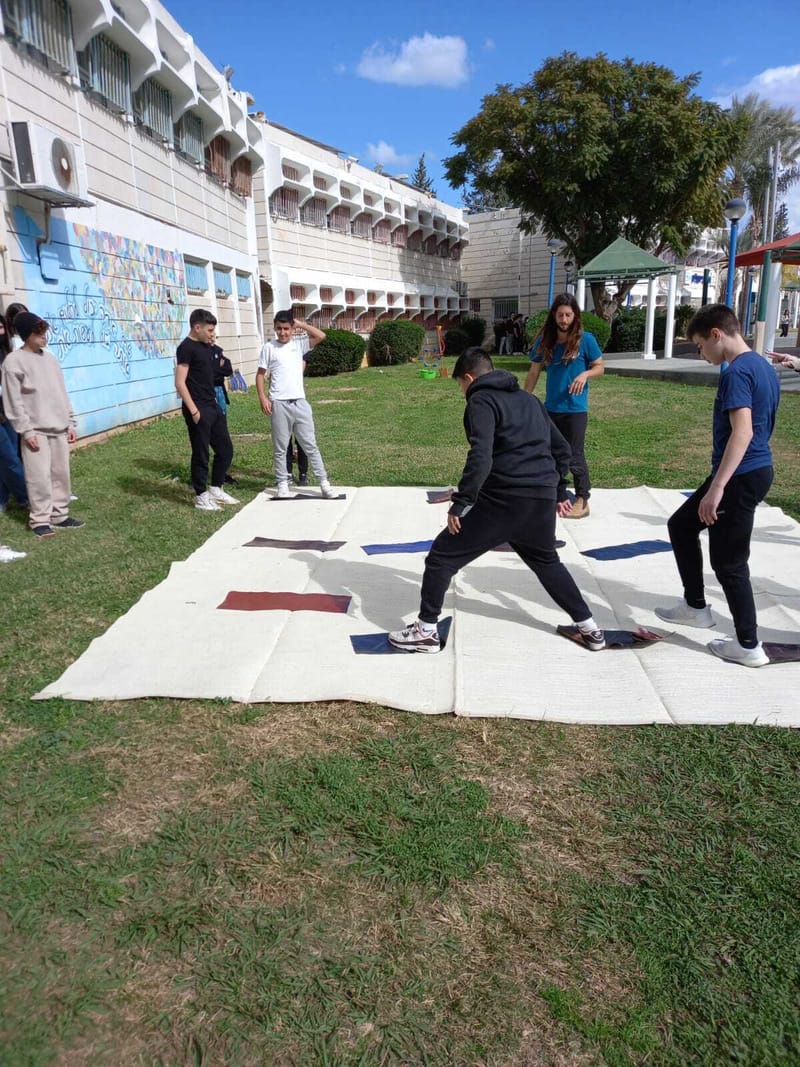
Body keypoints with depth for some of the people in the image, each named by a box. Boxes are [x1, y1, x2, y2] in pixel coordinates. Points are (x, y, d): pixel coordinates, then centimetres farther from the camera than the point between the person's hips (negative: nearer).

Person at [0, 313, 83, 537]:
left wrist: (70, 423, 11)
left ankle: (59, 515, 19)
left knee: (61, 474, 9)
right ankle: (40, 520, 5)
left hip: (58, 428, 6)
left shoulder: (50, 358, 12)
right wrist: (26, 430, -15)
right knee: (39, 477, -5)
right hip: (35, 430, -6)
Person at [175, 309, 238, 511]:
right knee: (201, 453, 0)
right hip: (198, 409, -9)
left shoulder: (206, 346, 13)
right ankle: (201, 497, 12)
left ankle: (216, 489, 27)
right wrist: (193, 410, -20)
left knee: (225, 449, 12)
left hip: (213, 405, 9)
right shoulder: (186, 347, -12)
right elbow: (180, 382, -18)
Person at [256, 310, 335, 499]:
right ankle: (282, 483, 15)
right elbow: (260, 374, 4)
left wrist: (301, 324, -2)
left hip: (300, 402, 2)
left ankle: (324, 483, 8)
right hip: (279, 404, -2)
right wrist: (262, 398, -7)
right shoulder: (269, 348, 2)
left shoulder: (299, 344, 7)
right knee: (280, 447, 5)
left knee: (310, 445, 5)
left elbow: (321, 336, -6)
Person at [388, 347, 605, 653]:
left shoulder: (482, 400, -3)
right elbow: (561, 448, 23)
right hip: (543, 499, 8)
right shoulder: (529, 399, 21)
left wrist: (460, 503, -14)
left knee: (442, 556, 5)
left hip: (503, 500, -7)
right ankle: (589, 628, 33)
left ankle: (426, 632, 10)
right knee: (547, 562, 31)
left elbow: (480, 458, -18)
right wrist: (558, 491, 33)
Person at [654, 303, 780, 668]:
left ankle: (748, 645, 13)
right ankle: (695, 606, 28)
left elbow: (742, 432, -29)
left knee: (728, 562, 1)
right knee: (681, 525, 20)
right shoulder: (763, 367, 13)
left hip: (740, 476, -10)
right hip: (756, 470, 10)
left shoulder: (737, 372, -18)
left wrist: (717, 487, -32)